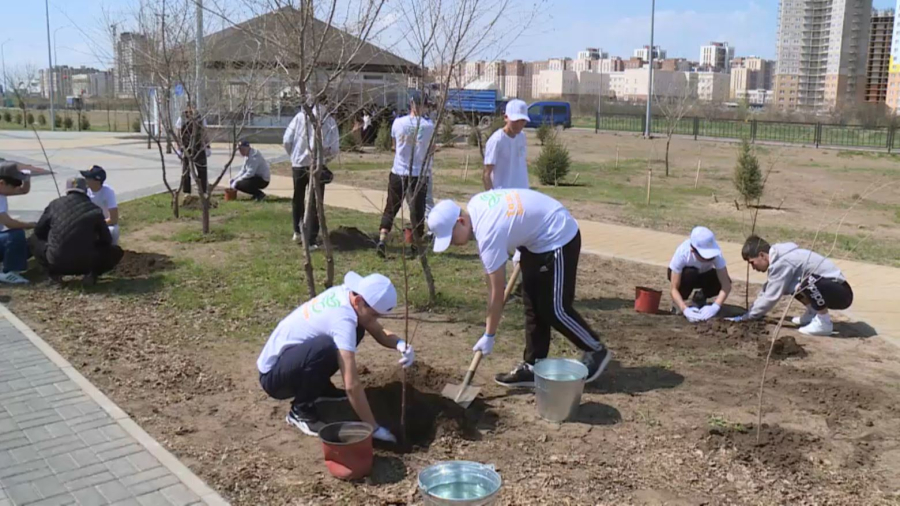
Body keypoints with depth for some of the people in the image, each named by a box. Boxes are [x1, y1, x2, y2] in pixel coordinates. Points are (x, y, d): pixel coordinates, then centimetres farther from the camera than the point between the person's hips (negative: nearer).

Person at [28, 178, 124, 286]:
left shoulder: (55, 204, 5)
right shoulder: (94, 210, 0)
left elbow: (38, 231, 16)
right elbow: (106, 240, 8)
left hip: (56, 263, 2)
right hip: (84, 264, -2)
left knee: (33, 239, 29)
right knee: (116, 252, 20)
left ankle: (54, 272, 10)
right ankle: (92, 273, -4)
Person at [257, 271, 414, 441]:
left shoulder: (347, 293, -6)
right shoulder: (343, 318, -31)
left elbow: (379, 333, 6)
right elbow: (352, 385, -34)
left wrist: (401, 344, -16)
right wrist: (374, 428, -28)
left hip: (292, 360, 9)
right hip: (273, 374, -9)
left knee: (357, 329, 5)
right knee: (325, 347, -37)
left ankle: (322, 390, 15)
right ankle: (301, 411, -13)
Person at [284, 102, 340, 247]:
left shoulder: (300, 116, 4)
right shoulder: (330, 121, 2)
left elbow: (287, 140, -1)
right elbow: (334, 149, -4)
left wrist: (293, 155, 15)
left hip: (298, 164, 2)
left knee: (298, 199, 22)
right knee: (315, 204, 3)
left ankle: (297, 232, 31)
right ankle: (310, 241, -2)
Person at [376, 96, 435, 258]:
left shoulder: (398, 122, -2)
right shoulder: (429, 126, -7)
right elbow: (430, 149, 7)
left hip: (398, 173, 2)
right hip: (419, 174, -2)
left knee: (390, 209, 11)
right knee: (417, 211, 7)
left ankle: (381, 241, -1)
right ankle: (416, 247, 13)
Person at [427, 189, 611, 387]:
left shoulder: (488, 234, -30)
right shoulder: (474, 206, -6)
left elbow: (497, 293, -24)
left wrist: (489, 336, -16)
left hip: (559, 238, -10)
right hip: (537, 236, 10)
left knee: (554, 309, -4)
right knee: (533, 305, 8)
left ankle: (596, 351, 17)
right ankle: (533, 366, 13)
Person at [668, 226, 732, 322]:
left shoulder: (716, 253, -35)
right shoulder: (682, 253, -38)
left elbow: (726, 285, -37)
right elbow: (674, 289, -34)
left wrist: (715, 307, -51)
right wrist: (685, 310, -49)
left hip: (703, 274, 2)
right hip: (680, 274, -2)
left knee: (722, 281, -28)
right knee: (689, 274, -37)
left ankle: (700, 298, 2)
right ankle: (679, 302, -8)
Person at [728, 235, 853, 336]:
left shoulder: (781, 262, -23)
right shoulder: (778, 258, 5)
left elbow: (771, 297, -21)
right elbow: (766, 290, 10)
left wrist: (746, 318, -13)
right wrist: (750, 313, 5)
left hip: (841, 293, -9)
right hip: (827, 285, 9)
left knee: (810, 281, -36)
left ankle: (824, 323, -16)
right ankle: (813, 313, 15)